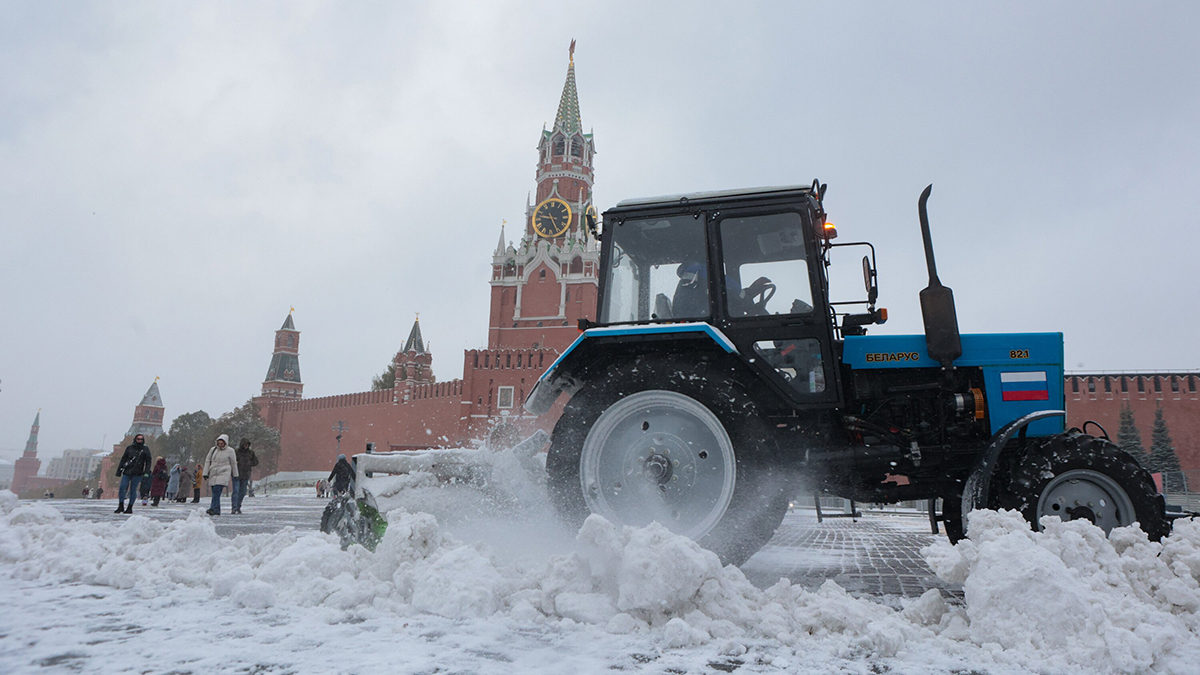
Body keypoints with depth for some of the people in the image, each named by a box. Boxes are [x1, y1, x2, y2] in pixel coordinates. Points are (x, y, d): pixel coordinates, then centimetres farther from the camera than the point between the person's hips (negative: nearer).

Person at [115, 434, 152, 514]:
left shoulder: (145, 449, 8)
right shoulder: (130, 448, 10)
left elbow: (148, 461, 6)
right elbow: (123, 459, 13)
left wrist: (147, 472, -5)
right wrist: (119, 470, 8)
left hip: (137, 474, -2)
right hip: (127, 472, 2)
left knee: (133, 490, 0)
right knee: (122, 488, -7)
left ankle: (130, 508, 7)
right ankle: (121, 506, 4)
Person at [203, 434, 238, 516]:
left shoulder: (230, 451, 1)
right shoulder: (213, 449, 9)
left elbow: (233, 463, 9)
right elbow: (207, 461, 13)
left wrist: (235, 475, 14)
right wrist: (205, 473, 6)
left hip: (223, 474, -4)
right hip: (213, 474, 4)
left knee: (217, 492, -18)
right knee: (215, 493, 3)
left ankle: (213, 509, -23)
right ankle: (217, 510, 8)